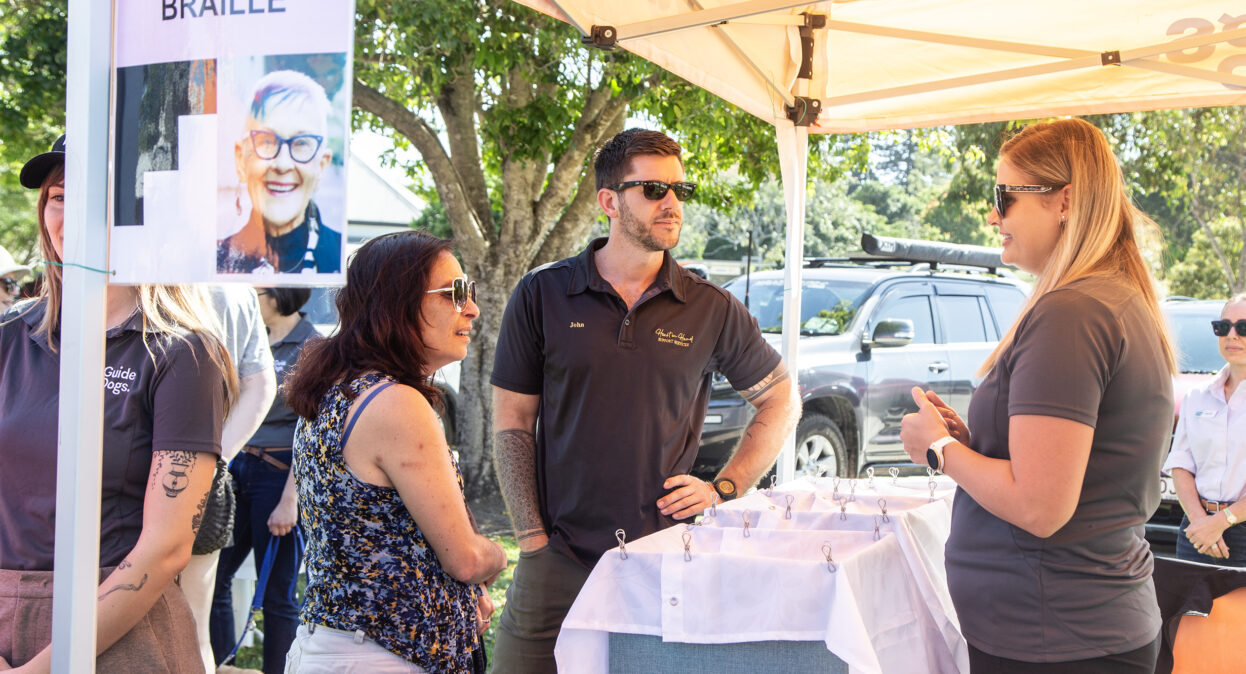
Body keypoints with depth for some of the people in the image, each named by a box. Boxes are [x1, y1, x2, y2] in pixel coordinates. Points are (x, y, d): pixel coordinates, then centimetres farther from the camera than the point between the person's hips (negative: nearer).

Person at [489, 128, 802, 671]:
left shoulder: (711, 309, 4)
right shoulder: (541, 295, 2)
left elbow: (782, 402, 15)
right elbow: (513, 425, 4)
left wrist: (723, 489, 4)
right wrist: (533, 539, -3)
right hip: (559, 562, 0)